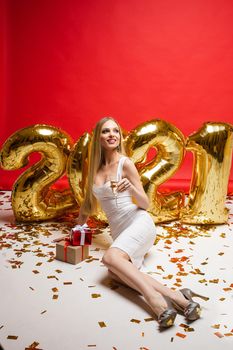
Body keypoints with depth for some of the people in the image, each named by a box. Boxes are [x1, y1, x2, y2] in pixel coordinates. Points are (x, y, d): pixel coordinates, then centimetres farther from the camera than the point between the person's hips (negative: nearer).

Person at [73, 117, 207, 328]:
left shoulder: (125, 163, -4)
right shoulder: (95, 168, 11)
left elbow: (145, 204, -3)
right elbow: (88, 202, 23)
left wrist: (131, 188, -23)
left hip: (138, 223, -5)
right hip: (119, 230, 5)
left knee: (110, 258, -32)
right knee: (115, 273, -25)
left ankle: (154, 298, -33)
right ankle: (175, 297, -28)